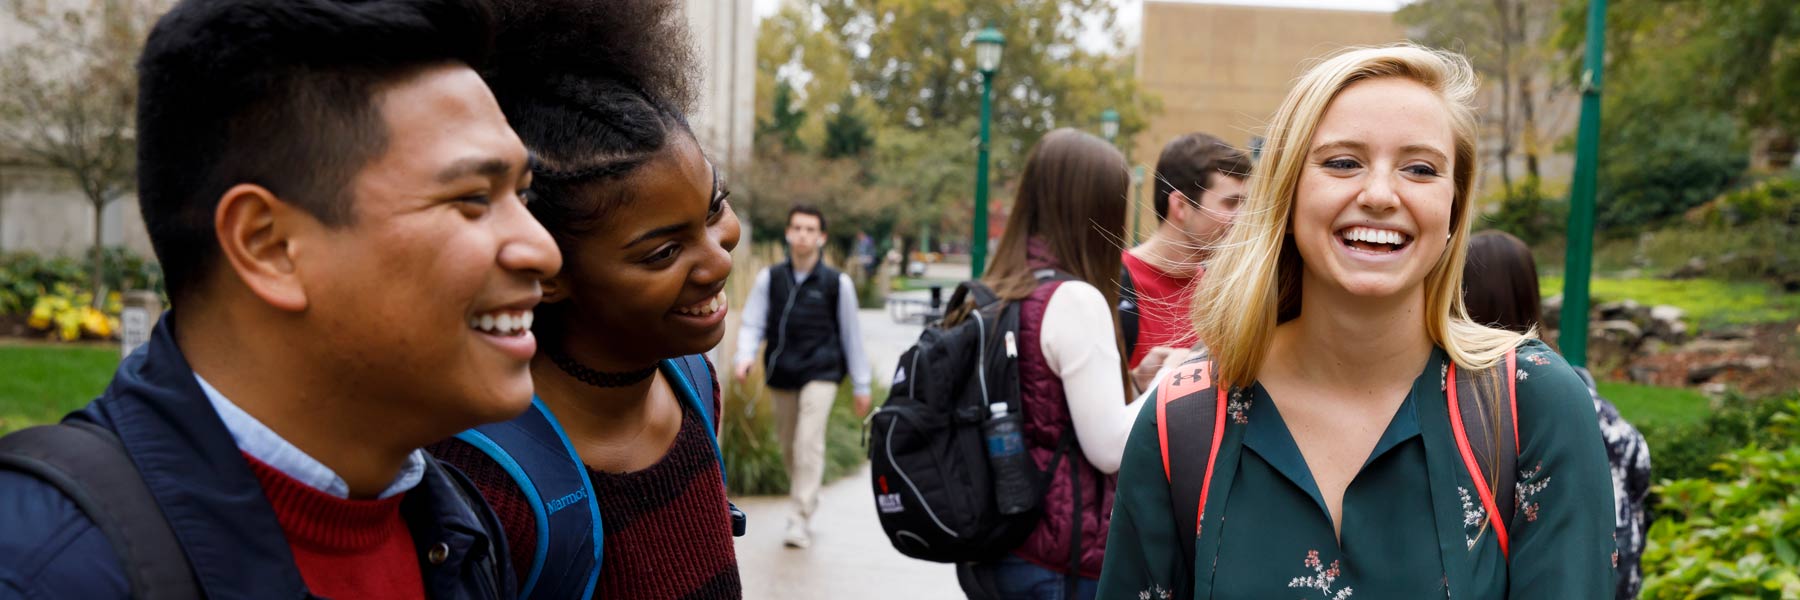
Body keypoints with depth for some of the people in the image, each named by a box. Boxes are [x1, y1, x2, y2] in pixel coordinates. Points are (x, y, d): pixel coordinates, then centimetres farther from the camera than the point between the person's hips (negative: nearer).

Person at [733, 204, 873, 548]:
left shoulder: (837, 283, -2)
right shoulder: (769, 279, 3)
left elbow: (851, 335, 5)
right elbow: (752, 324, 4)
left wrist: (860, 385, 7)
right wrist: (746, 357, -16)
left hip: (820, 374, -3)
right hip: (781, 375, 3)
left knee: (809, 444, -14)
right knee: (788, 446, 13)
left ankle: (800, 520, -11)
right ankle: (804, 502, 34)